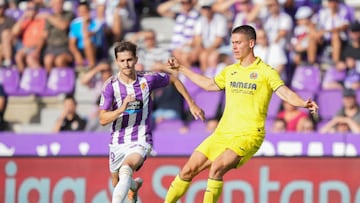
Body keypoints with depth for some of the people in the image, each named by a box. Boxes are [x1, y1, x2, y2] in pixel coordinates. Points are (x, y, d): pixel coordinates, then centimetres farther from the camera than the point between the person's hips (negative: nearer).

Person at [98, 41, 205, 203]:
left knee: (126, 168, -34)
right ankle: (134, 185, 57)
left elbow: (174, 80, 12)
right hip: (117, 143, 3)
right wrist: (122, 109, -31)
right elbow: (103, 119, -13)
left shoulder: (148, 79, -8)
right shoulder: (110, 86, -10)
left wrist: (192, 105, 12)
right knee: (117, 183, 21)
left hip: (140, 142, -3)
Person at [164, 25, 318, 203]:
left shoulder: (265, 72, -3)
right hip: (222, 133, 6)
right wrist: (181, 68, 37)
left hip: (248, 135, -6)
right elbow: (209, 85, 33)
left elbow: (285, 93, -14)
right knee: (188, 171, 2)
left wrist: (303, 104, -34)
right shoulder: (230, 71, 15)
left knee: (216, 168, -28)